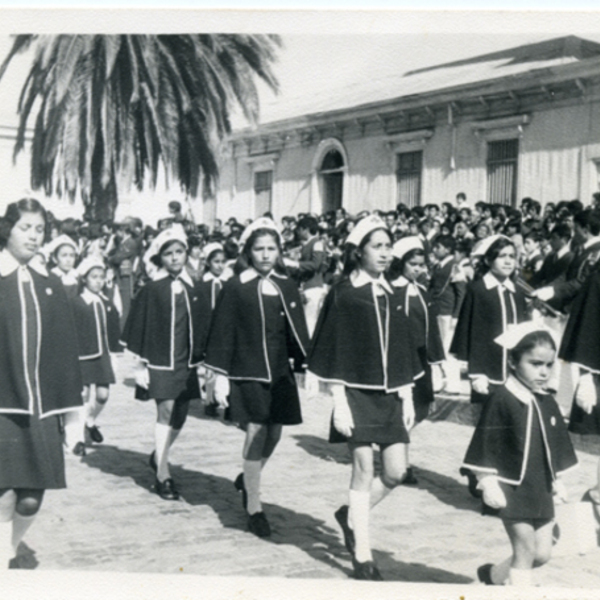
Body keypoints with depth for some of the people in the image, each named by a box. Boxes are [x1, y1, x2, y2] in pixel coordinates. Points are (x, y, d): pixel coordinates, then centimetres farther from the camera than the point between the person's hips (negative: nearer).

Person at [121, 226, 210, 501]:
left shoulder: (193, 289, 6)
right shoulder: (151, 290, -6)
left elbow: (203, 328, 11)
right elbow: (139, 327, -5)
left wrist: (202, 361, 8)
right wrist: (140, 364, -7)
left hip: (186, 363, 5)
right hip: (159, 363, -5)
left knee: (179, 417, 12)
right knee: (165, 413, -8)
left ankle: (159, 456, 37)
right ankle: (162, 474, 0)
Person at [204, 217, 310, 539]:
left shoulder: (287, 287, 7)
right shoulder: (235, 288, -6)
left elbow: (297, 331, 12)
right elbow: (222, 333, -6)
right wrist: (220, 376, -9)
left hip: (279, 373, 5)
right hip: (247, 373, -5)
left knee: (273, 434, 10)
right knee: (256, 433, -7)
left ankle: (248, 479, 38)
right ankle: (253, 506, 6)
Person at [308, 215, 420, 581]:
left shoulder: (392, 296, 11)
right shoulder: (343, 295, -6)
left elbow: (403, 352, 14)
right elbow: (334, 353, -8)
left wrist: (407, 398, 9)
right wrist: (339, 403, -13)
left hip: (390, 395, 6)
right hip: (357, 393, -6)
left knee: (397, 472, 3)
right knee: (364, 470, -2)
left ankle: (352, 516, 29)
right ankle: (363, 556, 11)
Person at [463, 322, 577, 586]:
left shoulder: (548, 403, 6)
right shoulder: (501, 400, -15)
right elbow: (485, 448, -14)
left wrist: (557, 480, 15)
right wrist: (488, 484, -16)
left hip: (541, 491, 7)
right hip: (512, 489, -7)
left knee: (542, 552, 13)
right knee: (525, 550, -2)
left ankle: (494, 575, 34)